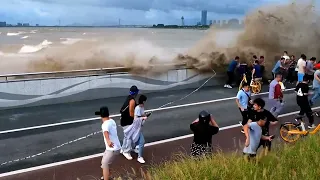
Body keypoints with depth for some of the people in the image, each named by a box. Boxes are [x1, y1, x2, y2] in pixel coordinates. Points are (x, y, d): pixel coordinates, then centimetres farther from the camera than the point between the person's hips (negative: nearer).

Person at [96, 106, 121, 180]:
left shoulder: (105, 124, -22)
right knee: (103, 162, 26)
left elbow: (106, 132, -46)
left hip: (113, 148, -10)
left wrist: (108, 140, -65)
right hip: (115, 147, 10)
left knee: (105, 165, -10)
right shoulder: (112, 121, 7)